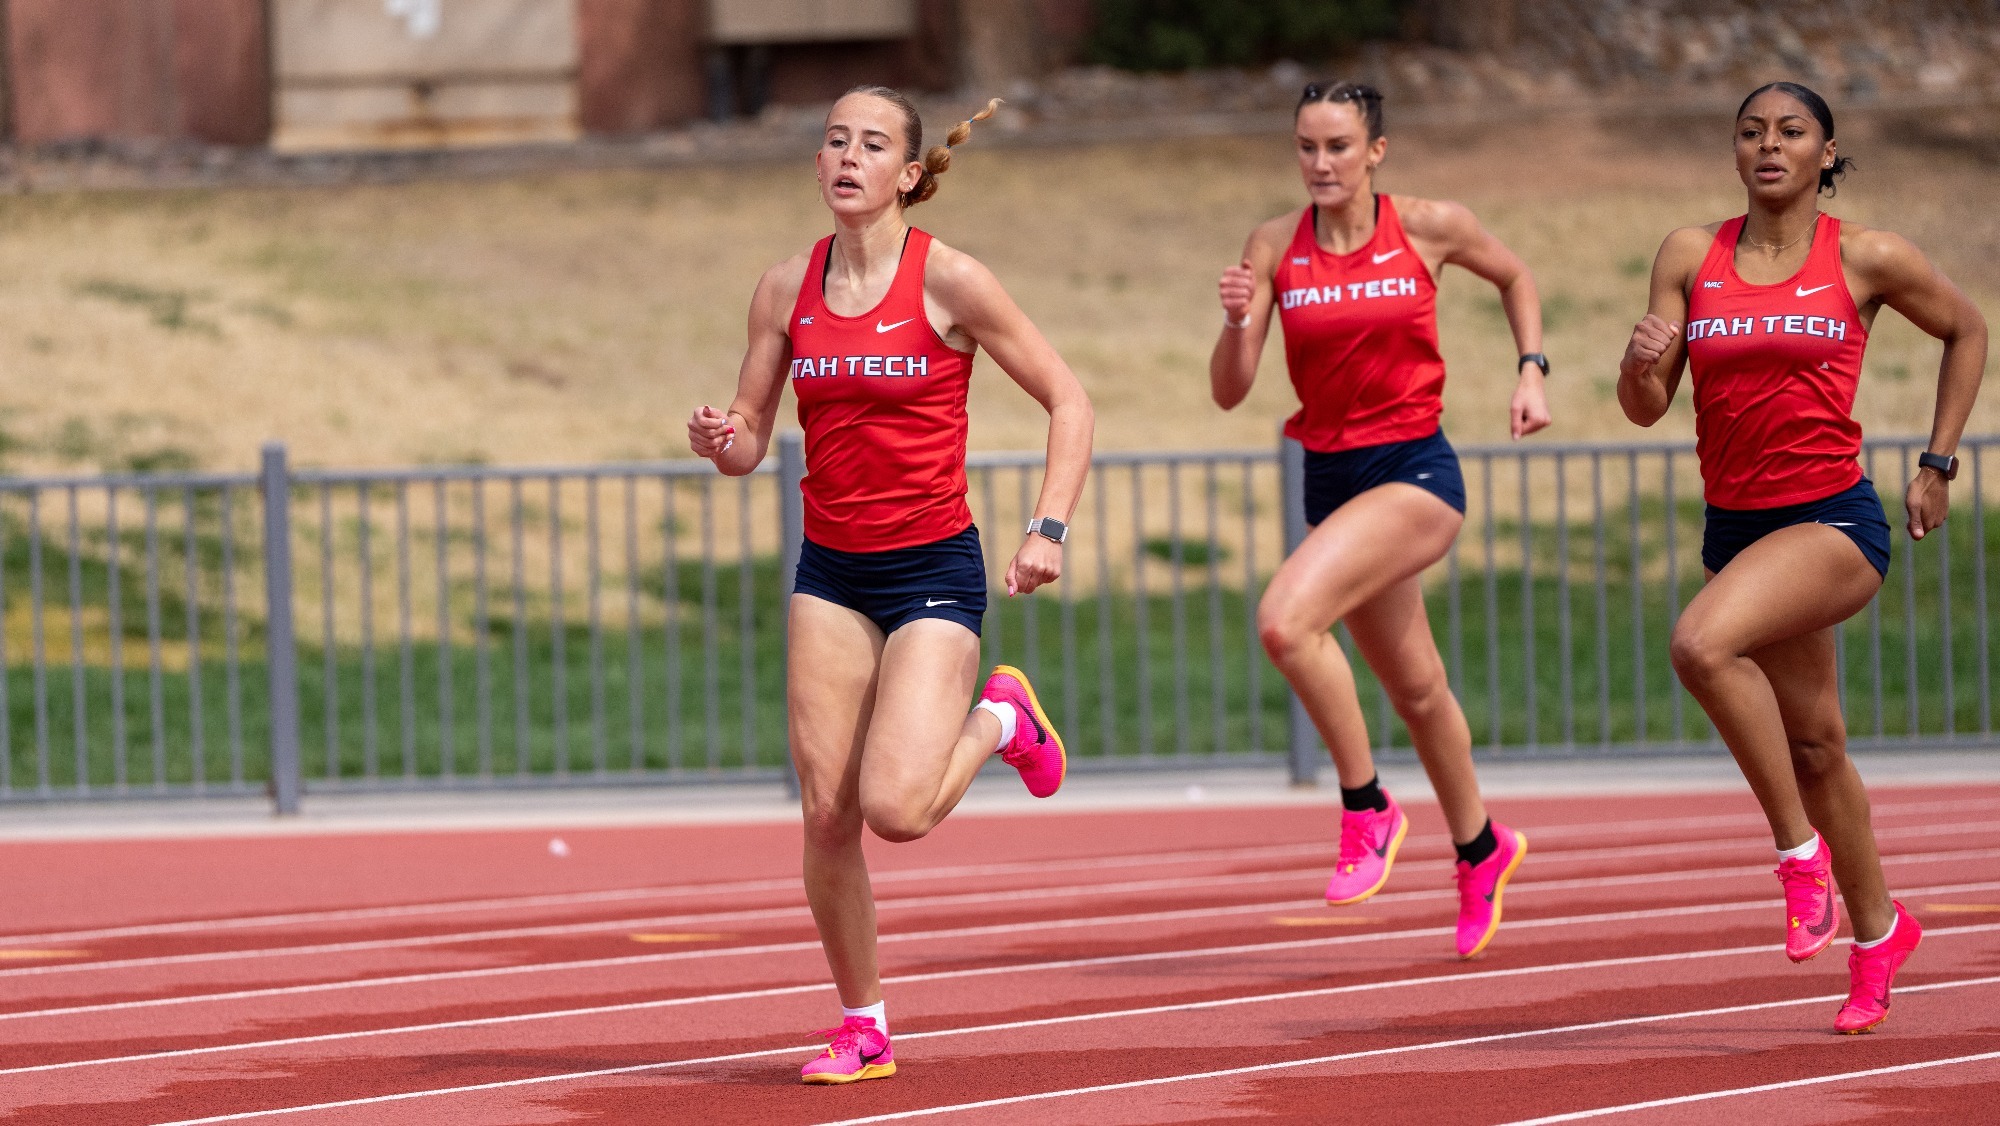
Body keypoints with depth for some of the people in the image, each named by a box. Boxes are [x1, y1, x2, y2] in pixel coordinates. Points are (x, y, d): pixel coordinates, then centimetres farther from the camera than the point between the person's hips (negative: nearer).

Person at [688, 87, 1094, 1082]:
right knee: (825, 811, -2)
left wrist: (1047, 528, -15)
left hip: (934, 567, -4)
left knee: (895, 807, -17)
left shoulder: (949, 281, -10)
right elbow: (750, 439, 8)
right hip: (830, 571, 4)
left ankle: (999, 720, 16)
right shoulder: (787, 288, 2)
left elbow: (1067, 401, -5)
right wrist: (720, 442, -15)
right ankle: (861, 1029, 14)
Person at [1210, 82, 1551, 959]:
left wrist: (1531, 370, 4)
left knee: (1286, 619, -28)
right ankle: (1480, 847, 42)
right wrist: (1237, 321, -22)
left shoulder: (1431, 228, -6)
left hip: (1415, 471, -5)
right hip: (1331, 477, 5)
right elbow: (1230, 392, -4)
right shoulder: (1275, 247, -1)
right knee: (1413, 687, 18)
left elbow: (1514, 277, 16)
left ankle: (1366, 811, -12)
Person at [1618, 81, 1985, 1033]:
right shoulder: (1690, 256, 3)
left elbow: (1965, 330, 12)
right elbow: (1647, 409, 3)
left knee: (1702, 643, -31)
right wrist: (1638, 364, -20)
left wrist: (1937, 464, 8)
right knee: (1812, 742, 15)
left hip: (1833, 520, -5)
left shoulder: (1867, 259, -4)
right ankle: (1877, 930, 34)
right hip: (1734, 523, 5)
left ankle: (1800, 850, -15)